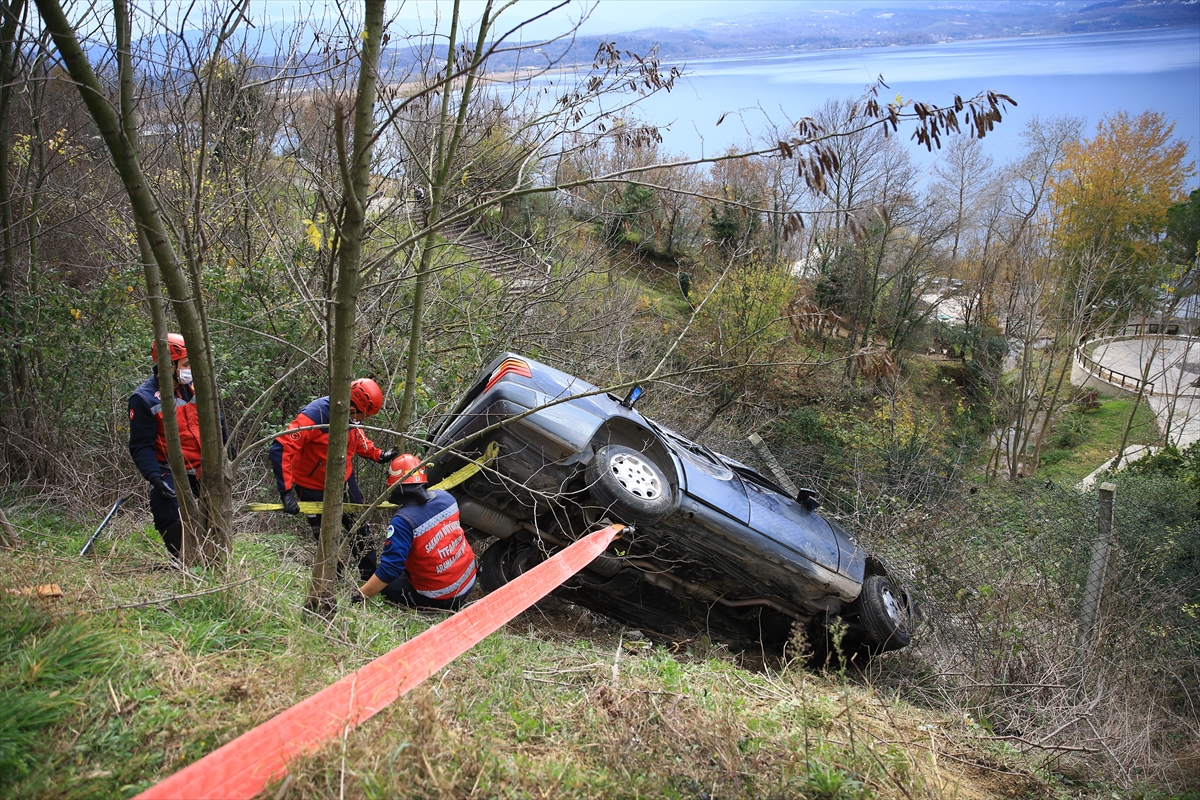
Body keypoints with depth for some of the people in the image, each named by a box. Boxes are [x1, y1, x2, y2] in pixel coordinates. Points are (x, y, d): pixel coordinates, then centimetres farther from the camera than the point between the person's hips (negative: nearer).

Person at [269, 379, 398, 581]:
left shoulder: (352, 418, -10)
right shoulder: (315, 416, -32)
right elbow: (281, 448, -34)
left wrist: (378, 455, -3)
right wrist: (286, 491, -38)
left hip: (345, 482, 6)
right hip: (314, 489, -6)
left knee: (361, 530, 11)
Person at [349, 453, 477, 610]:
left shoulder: (403, 521, -23)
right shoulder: (446, 497, -5)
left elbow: (389, 569, -24)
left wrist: (359, 595, -17)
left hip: (440, 598, -7)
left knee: (386, 584, 15)